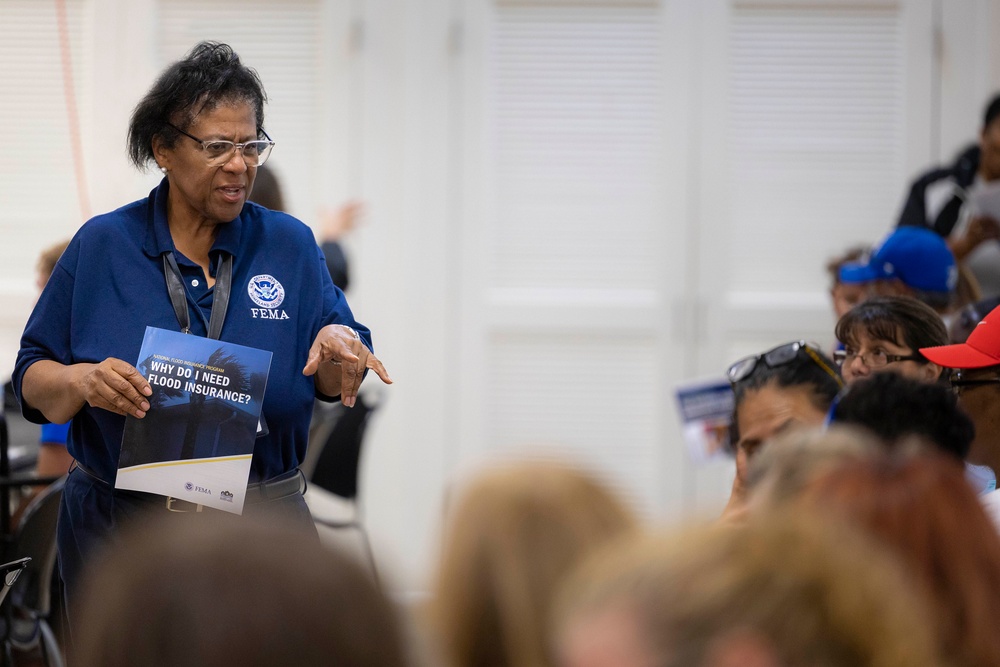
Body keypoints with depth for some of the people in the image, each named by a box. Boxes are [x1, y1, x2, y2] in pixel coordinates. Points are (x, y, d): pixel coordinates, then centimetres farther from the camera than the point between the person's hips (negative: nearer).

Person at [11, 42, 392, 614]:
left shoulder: (290, 245, 4)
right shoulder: (101, 246, 1)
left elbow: (333, 384, 4)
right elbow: (32, 383, 2)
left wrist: (338, 347, -18)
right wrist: (83, 382, -20)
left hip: (265, 522, 1)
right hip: (117, 521, -1)